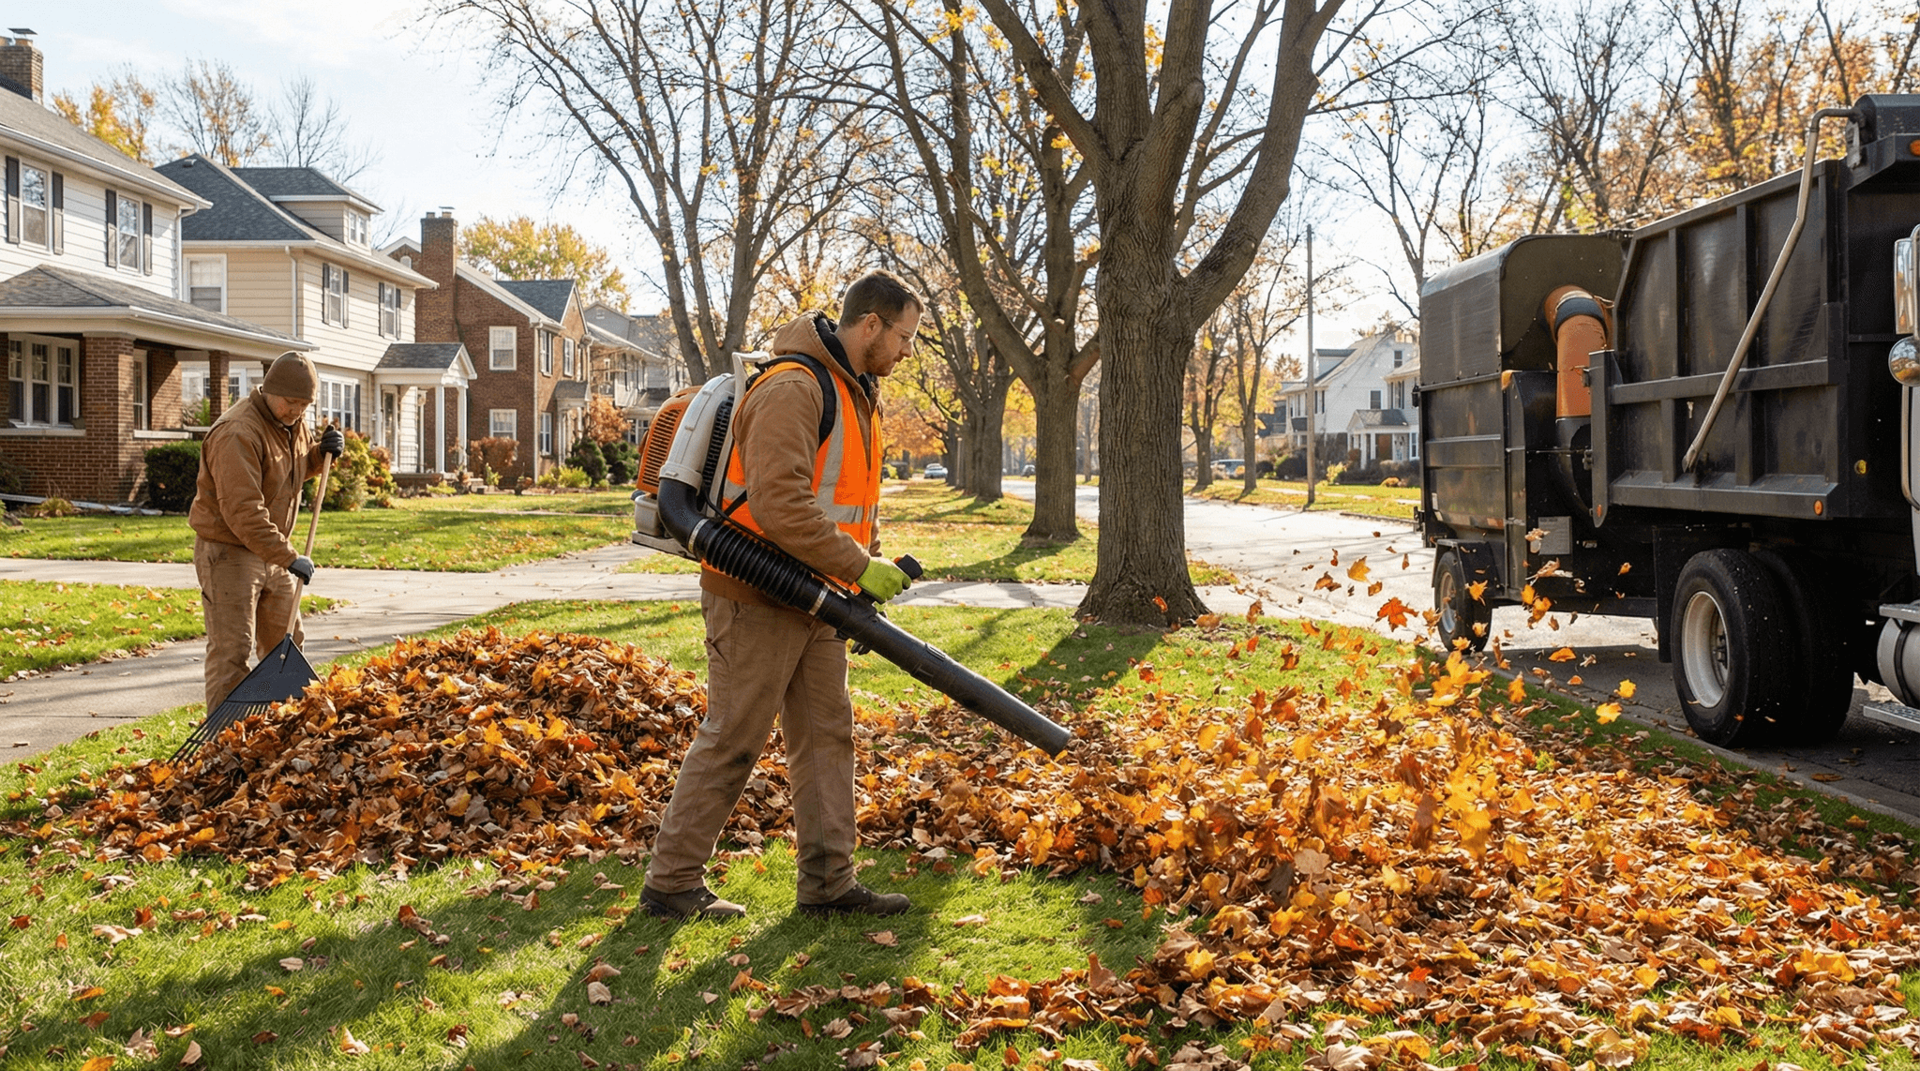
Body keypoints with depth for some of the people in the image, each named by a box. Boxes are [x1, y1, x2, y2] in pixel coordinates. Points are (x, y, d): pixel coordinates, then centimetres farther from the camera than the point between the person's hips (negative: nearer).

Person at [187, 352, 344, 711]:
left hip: (273, 553, 9)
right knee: (232, 652, -8)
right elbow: (243, 512, -30)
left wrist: (323, 452, 3)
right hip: (229, 552, -9)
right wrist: (288, 557, -31)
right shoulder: (238, 434, -24)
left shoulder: (293, 421, 5)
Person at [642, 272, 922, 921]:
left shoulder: (855, 396, 15)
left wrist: (870, 566, 11)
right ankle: (670, 883, 10)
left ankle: (829, 884, 17)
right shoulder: (793, 388, -19)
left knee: (827, 736, 10)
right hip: (758, 600, -10)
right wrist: (859, 567, -24)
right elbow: (780, 506, -29)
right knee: (731, 741, -2)